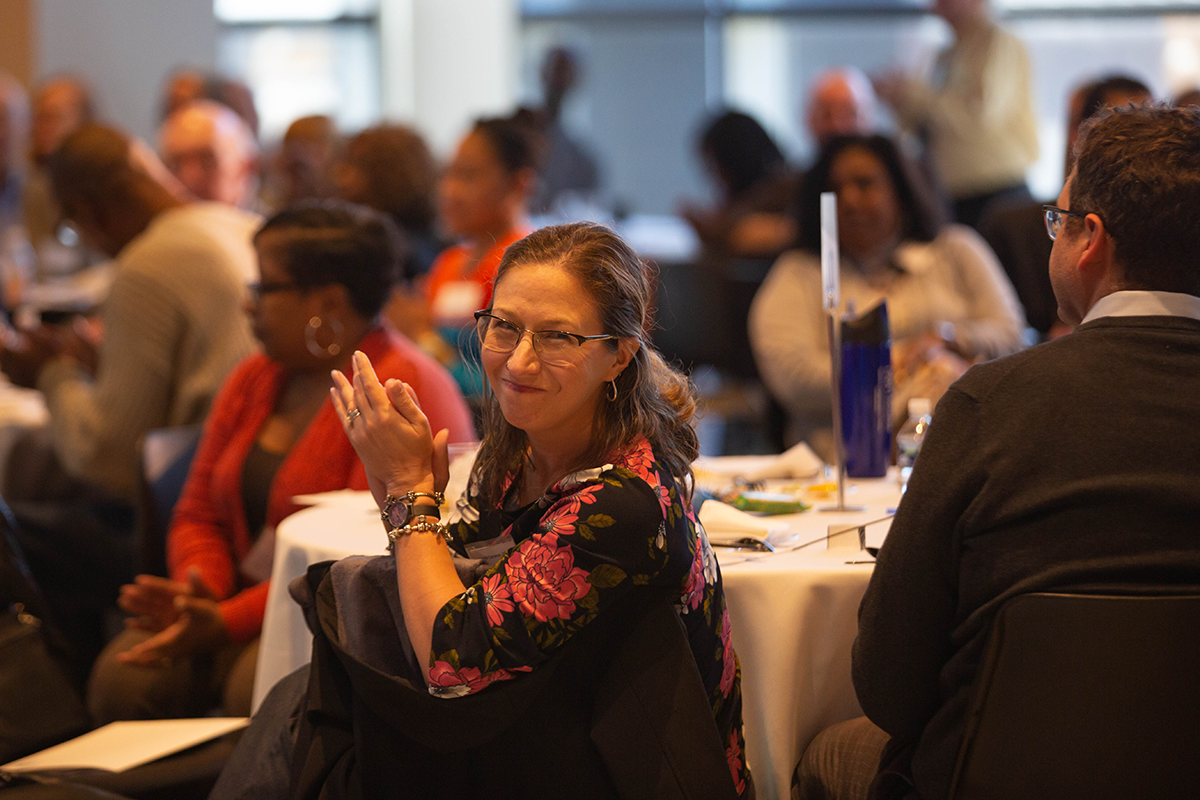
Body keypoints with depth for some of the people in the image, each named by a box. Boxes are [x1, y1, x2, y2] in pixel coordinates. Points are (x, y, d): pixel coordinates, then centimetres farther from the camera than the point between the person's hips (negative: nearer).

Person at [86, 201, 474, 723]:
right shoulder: (253, 380, 14)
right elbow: (199, 516, 16)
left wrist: (228, 621, -23)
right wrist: (199, 593, -8)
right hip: (246, 603, 7)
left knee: (257, 687, -35)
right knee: (123, 679, -19)